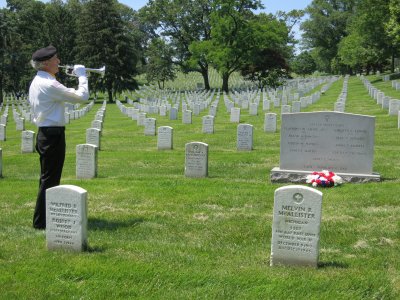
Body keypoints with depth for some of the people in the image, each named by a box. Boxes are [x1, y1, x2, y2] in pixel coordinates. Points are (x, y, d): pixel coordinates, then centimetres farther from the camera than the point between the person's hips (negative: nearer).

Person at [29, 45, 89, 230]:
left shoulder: (36, 82, 13)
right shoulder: (49, 85, -19)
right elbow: (82, 96, -19)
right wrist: (82, 75, -7)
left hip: (44, 133, 10)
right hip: (53, 134, -10)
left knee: (48, 178, 18)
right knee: (49, 179, -3)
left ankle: (45, 217, 29)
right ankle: (41, 221, 3)